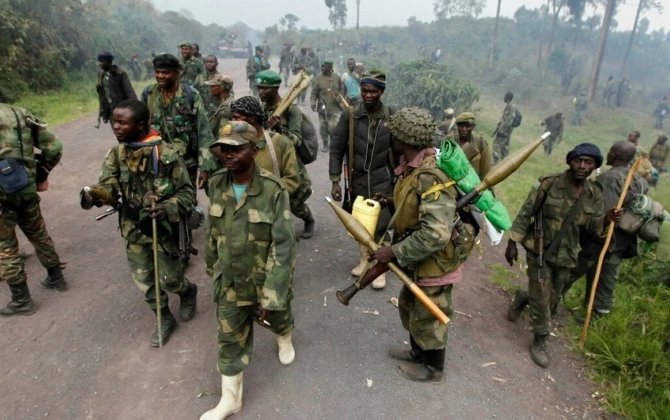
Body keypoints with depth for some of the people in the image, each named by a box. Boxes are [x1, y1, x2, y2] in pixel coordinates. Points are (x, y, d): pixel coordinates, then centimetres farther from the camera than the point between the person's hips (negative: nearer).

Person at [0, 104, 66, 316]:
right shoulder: (20, 114, 5)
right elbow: (54, 147, 5)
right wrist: (40, 174, 13)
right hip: (27, 189, 5)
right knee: (39, 235, 22)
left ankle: (21, 300, 17)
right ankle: (56, 278, 36)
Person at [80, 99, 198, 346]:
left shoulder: (166, 154, -19)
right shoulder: (116, 154, -1)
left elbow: (188, 193, -15)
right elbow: (109, 184, -11)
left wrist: (167, 209, -33)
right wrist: (95, 194, -34)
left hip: (163, 228, -5)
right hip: (133, 229, 5)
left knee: (170, 279, 7)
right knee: (143, 280, 14)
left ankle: (189, 292, 42)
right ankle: (165, 319, 35)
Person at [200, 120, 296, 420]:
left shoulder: (274, 190, -26)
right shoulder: (216, 185, -9)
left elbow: (283, 246, -25)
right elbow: (214, 230, 7)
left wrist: (272, 295, -27)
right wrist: (212, 263, 18)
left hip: (266, 280, -3)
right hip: (229, 282, 3)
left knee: (277, 318, 26)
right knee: (230, 339, 15)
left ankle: (285, 340, 63)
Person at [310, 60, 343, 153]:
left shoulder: (337, 77, 2)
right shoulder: (318, 79, -4)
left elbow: (341, 90, 13)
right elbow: (314, 93, -5)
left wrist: (339, 97, -4)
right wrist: (313, 103, -20)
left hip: (335, 108, 0)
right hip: (323, 108, 0)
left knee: (334, 127, -10)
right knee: (323, 128, 10)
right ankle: (324, 144, 30)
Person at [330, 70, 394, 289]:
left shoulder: (392, 117, -5)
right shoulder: (350, 116, -6)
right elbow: (336, 149, -4)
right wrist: (335, 181, -7)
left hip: (382, 181, -1)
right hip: (357, 179, 2)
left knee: (380, 224, 0)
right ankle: (365, 258, 35)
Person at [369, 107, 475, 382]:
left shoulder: (431, 176, -32)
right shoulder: (413, 166, -1)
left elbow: (436, 234, -37)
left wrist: (394, 252, -30)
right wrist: (392, 202, 3)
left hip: (434, 261, -9)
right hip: (419, 258, 9)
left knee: (427, 318, 13)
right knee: (409, 306, 26)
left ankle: (433, 369, 38)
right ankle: (418, 352, 50)